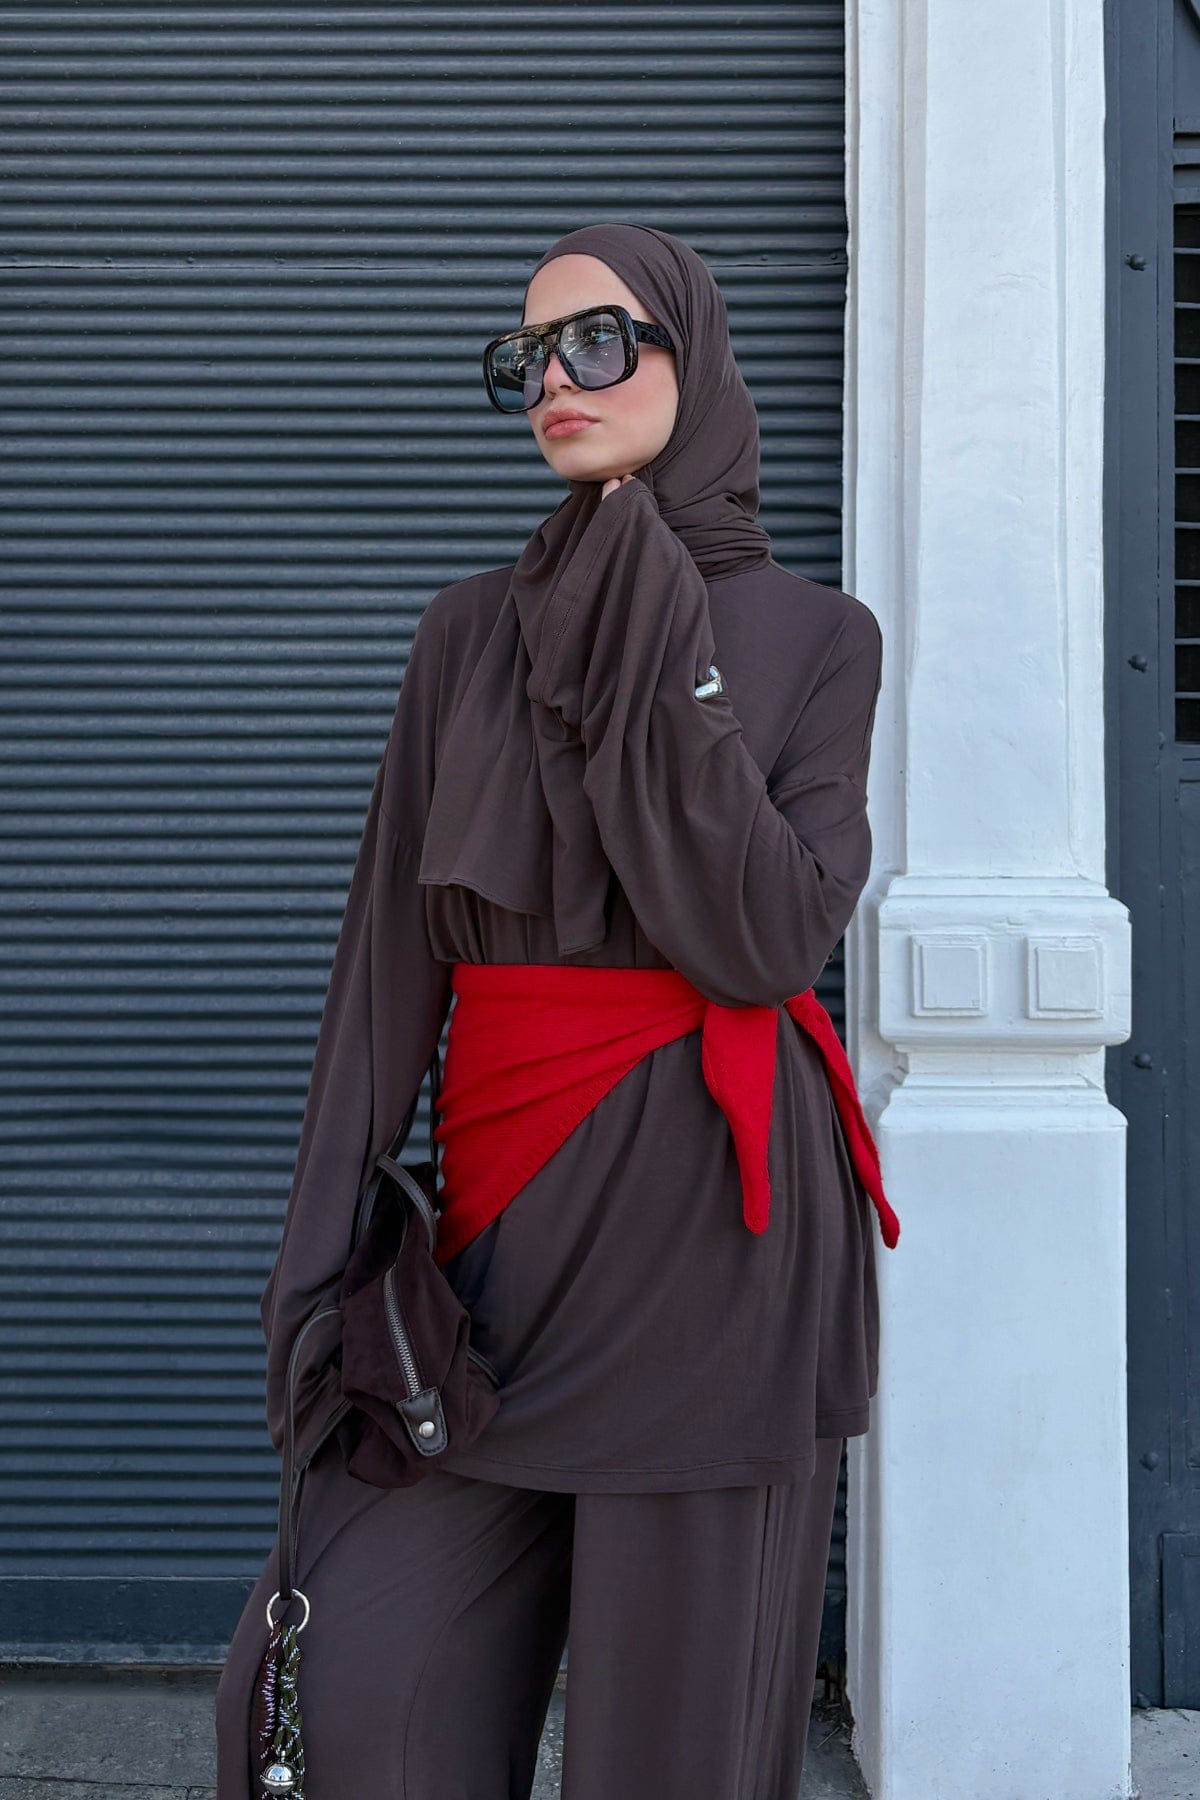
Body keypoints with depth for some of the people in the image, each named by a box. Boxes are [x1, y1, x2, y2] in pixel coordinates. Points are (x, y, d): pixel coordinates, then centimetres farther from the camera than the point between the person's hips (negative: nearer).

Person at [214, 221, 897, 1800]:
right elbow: (391, 953, 4)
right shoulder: (471, 633, 9)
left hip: (713, 1215, -3)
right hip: (505, 1209, 3)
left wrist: (663, 652, -14)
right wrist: (325, 1254, -3)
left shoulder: (815, 635, 2)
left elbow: (768, 936, -13)